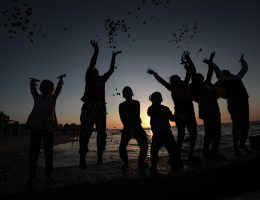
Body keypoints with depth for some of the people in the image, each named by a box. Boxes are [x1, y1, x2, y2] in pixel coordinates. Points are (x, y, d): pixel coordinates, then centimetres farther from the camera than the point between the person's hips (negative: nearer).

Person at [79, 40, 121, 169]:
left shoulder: (102, 79, 24)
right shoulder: (89, 77, 13)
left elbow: (111, 70, 25)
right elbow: (91, 64, 2)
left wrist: (113, 56, 29)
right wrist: (96, 51, 1)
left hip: (101, 107, 5)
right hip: (89, 106, -4)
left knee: (101, 132, 1)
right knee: (85, 132, -6)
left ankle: (100, 156, 6)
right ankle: (82, 158, -4)